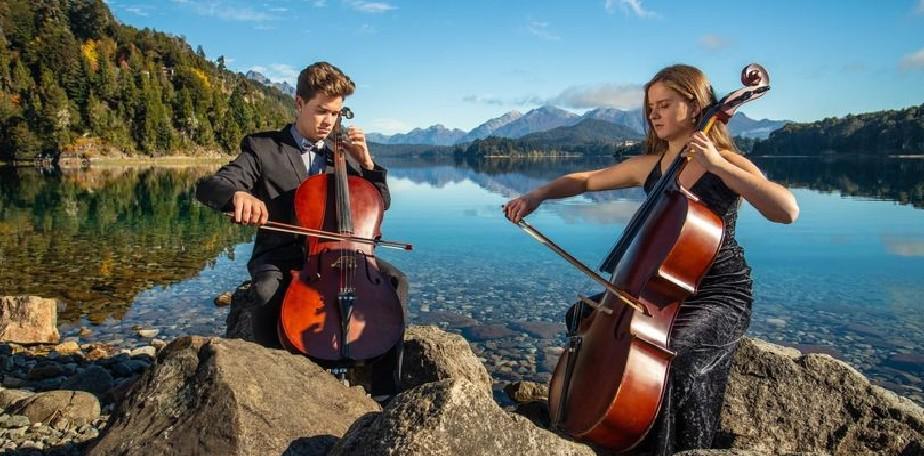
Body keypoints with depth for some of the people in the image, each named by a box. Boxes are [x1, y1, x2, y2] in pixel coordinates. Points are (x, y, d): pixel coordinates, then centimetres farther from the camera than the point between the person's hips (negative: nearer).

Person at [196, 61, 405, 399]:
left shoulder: (341, 153, 13)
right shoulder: (263, 148, 1)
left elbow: (381, 201, 16)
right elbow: (207, 187, -11)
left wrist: (365, 161, 0)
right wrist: (238, 194, -35)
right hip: (280, 258, -3)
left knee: (395, 281, -21)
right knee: (268, 292, -37)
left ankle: (385, 391, -13)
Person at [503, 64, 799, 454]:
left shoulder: (727, 165, -10)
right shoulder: (647, 166, 6)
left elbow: (787, 211, -26)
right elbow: (586, 181, 13)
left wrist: (718, 165, -31)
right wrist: (537, 196, -1)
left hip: (719, 295, -6)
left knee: (673, 353, -32)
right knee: (585, 316, -1)